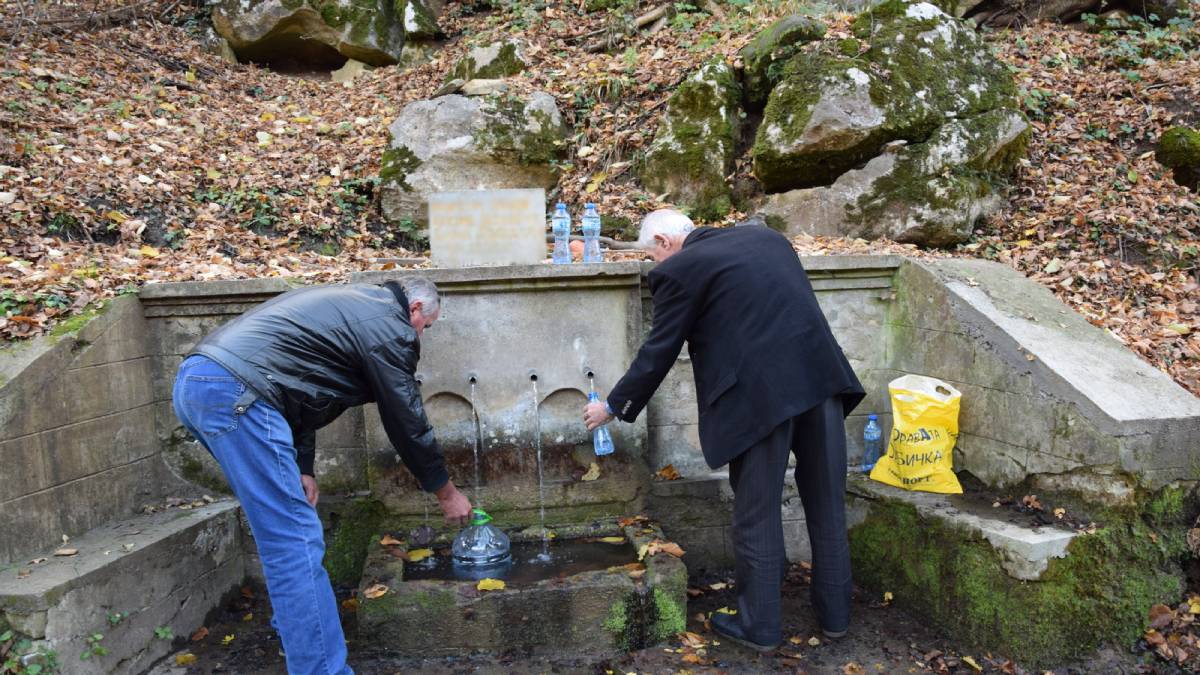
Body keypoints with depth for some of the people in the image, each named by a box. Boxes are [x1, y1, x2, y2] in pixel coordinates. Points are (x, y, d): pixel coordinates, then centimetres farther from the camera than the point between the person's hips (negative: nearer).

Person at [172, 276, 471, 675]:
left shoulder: (353, 305, 27)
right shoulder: (389, 325, 0)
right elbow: (407, 421, 3)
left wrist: (302, 468, 19)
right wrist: (447, 494, 15)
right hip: (234, 392, -11)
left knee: (286, 521, 23)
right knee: (296, 541, -8)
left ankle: (297, 629, 36)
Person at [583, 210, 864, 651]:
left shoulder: (678, 271, 0)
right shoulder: (766, 237, 19)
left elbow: (658, 353, 2)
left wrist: (613, 406, 15)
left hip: (761, 394, -7)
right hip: (821, 374, 7)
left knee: (757, 514, 9)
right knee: (827, 505, 17)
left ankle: (760, 626, 23)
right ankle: (834, 613, 33)